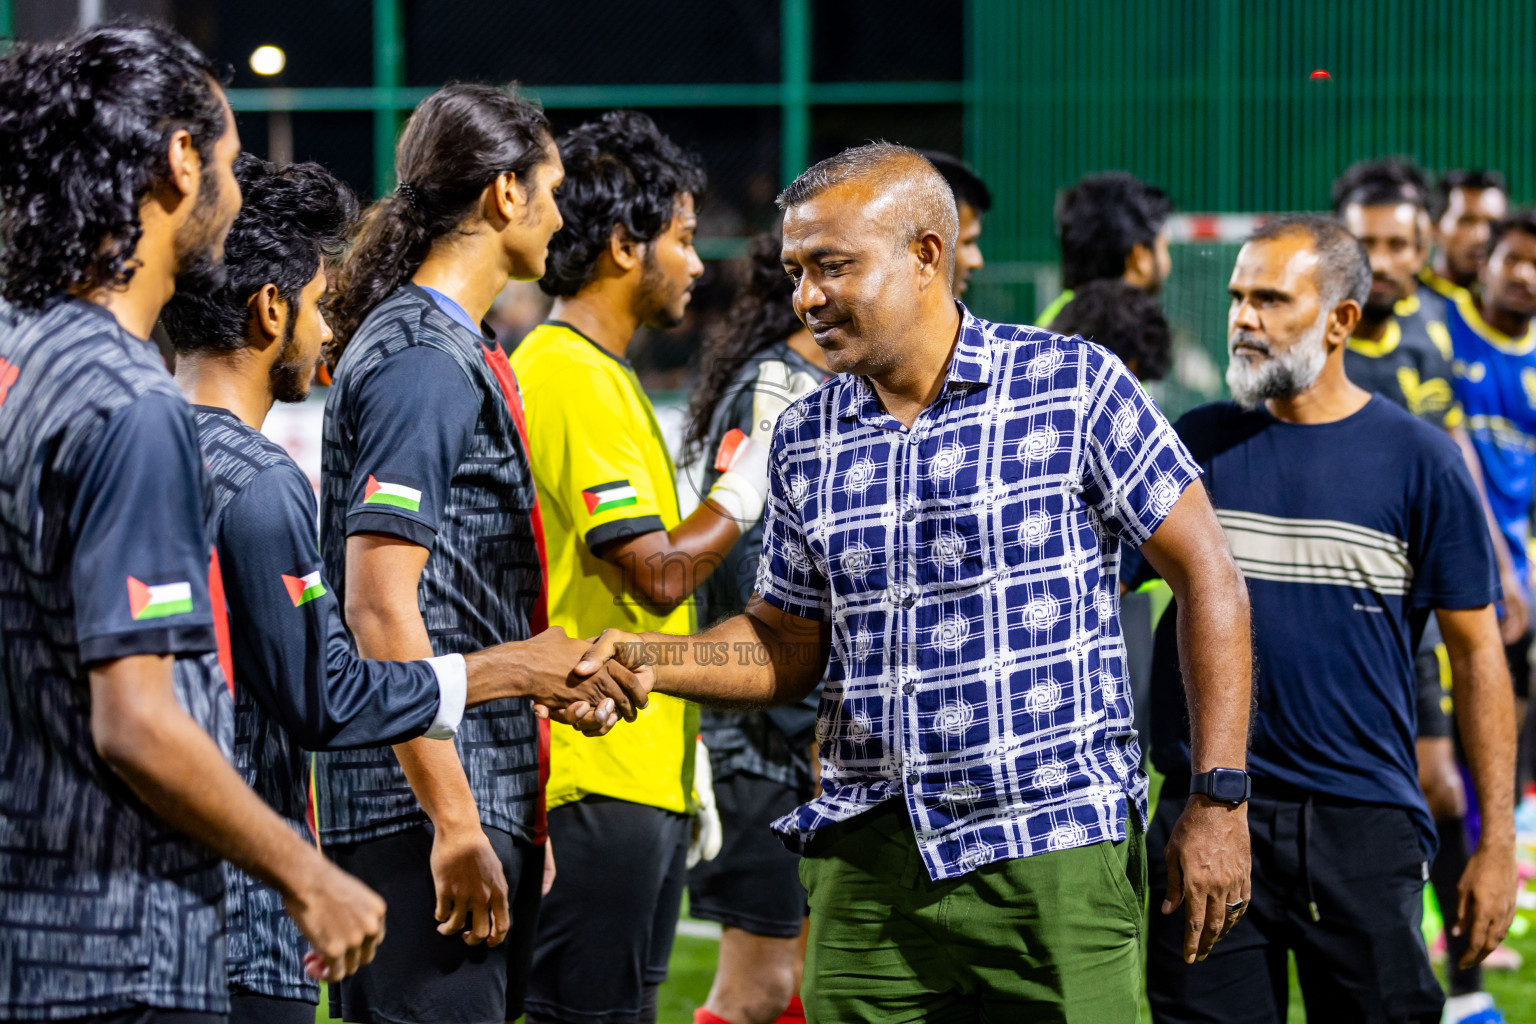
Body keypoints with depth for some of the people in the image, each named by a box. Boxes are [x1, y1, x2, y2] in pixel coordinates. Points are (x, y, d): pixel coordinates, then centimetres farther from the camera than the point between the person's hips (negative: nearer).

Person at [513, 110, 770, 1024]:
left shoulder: (605, 376, 19)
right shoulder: (569, 378, -14)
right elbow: (661, 573, -20)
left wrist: (687, 775, 22)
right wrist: (755, 478, -8)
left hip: (642, 775, 10)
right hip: (599, 782, -10)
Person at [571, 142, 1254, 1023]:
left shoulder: (1074, 387, -4)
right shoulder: (806, 439, 10)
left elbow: (1208, 579, -2)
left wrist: (1219, 799, -7)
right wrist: (651, 661, -1)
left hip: (1056, 850, -4)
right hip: (869, 856, 4)